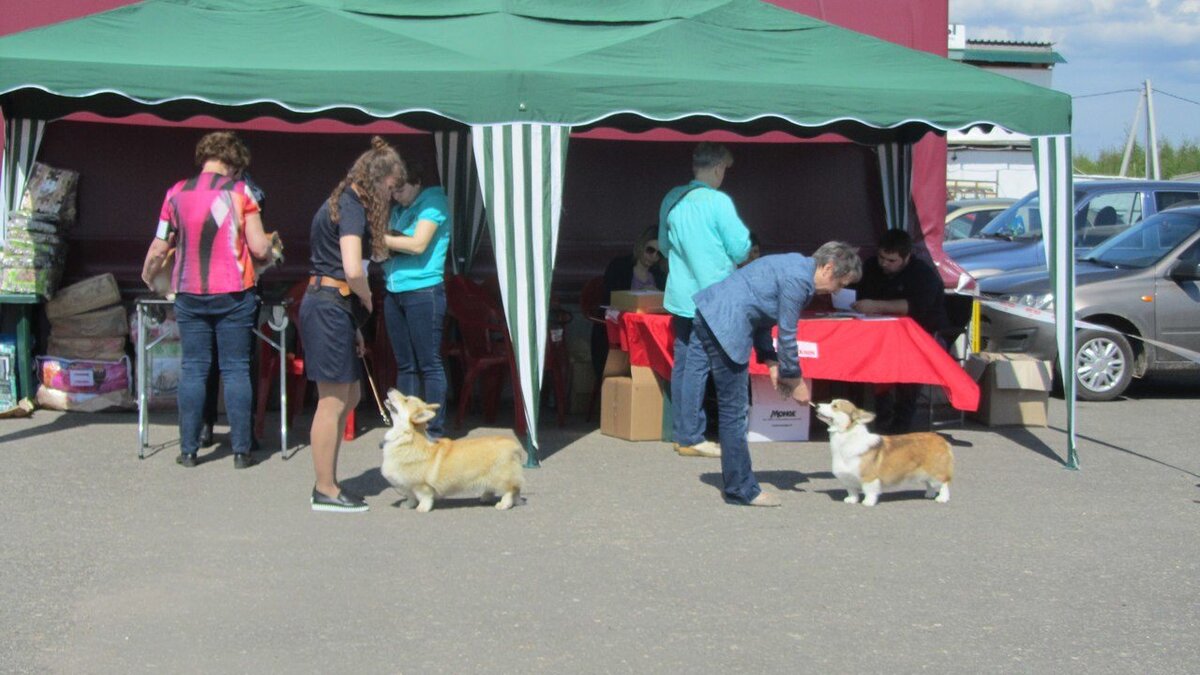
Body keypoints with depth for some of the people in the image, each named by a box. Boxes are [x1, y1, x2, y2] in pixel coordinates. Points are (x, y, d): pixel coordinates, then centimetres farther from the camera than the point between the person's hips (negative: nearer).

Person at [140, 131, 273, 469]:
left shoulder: (176, 193, 3)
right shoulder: (240, 191, -4)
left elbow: (158, 250, 6)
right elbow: (259, 248, -7)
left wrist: (147, 278, 25)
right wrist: (268, 246, 16)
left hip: (189, 295, 2)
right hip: (233, 294, -2)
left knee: (193, 369, 8)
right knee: (236, 370, 3)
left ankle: (189, 450, 9)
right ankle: (240, 450, 3)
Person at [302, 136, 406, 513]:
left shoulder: (345, 203, 18)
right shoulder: (352, 208, -13)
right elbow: (353, 270, -26)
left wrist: (354, 323, 15)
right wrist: (367, 302, -6)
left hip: (332, 309, 10)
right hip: (330, 308, -10)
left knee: (349, 397, 14)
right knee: (333, 401, -4)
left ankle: (326, 484, 20)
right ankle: (326, 492, 2)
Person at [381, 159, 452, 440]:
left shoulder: (433, 202, -5)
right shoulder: (399, 208, 17)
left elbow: (418, 245, -16)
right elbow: (391, 246, 17)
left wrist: (379, 238, -12)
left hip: (423, 292, -7)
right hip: (395, 291, 8)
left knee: (429, 364, -4)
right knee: (404, 364, 10)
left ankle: (435, 431, -1)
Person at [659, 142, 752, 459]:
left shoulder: (672, 199, 7)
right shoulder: (718, 202, -14)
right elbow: (740, 249, -11)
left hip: (679, 295, 7)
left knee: (682, 361, 12)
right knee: (698, 365, -5)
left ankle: (681, 432, 17)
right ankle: (691, 438, -2)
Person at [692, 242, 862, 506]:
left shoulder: (796, 266, 15)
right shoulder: (798, 279, -16)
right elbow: (787, 335, -11)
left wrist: (771, 361, 13)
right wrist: (795, 381, 1)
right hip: (724, 323, -11)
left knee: (733, 409, 14)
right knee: (734, 410, -5)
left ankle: (738, 483, 20)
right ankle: (741, 489, 0)